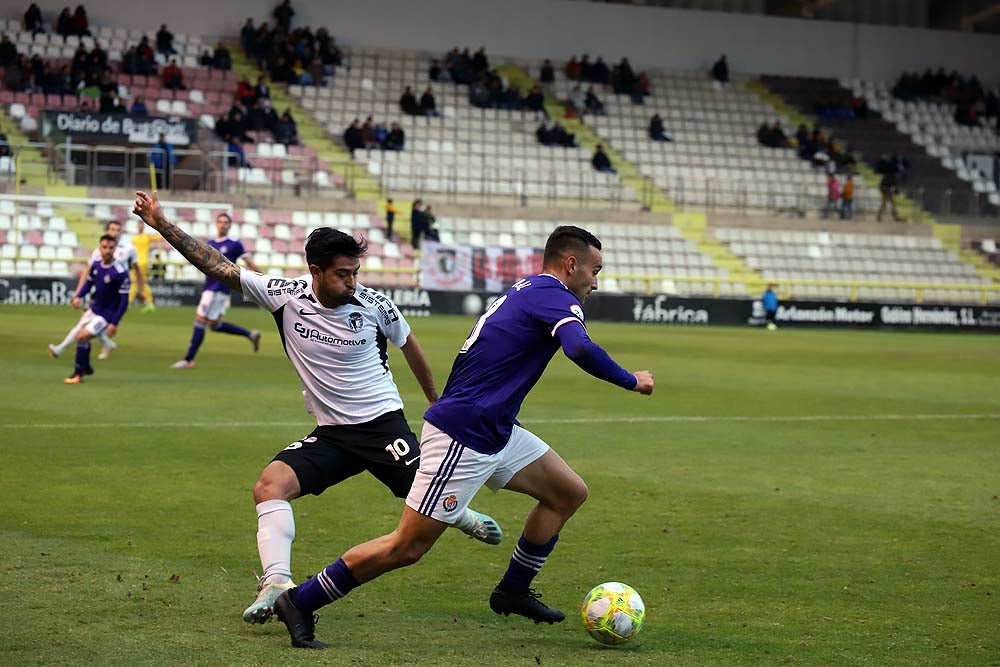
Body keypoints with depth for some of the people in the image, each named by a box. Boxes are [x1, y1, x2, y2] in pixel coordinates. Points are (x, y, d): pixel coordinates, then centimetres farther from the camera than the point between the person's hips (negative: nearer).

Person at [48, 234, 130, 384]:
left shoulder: (120, 272, -24)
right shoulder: (96, 265, -5)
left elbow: (124, 300, -20)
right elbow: (89, 282, 13)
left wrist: (114, 323, -22)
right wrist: (79, 296, -5)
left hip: (107, 315, -7)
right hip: (93, 309, 7)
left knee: (82, 337, -16)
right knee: (80, 336, 18)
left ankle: (78, 375, 1)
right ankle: (86, 367, 44)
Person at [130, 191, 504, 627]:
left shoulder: (374, 305, -11)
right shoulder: (285, 296, -9)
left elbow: (409, 346, 8)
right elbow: (217, 266, -10)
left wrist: (436, 404, 19)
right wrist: (162, 225, -16)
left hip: (383, 423, -2)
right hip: (330, 434, 2)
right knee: (269, 485, -20)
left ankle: (462, 516, 31)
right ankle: (277, 583, -29)